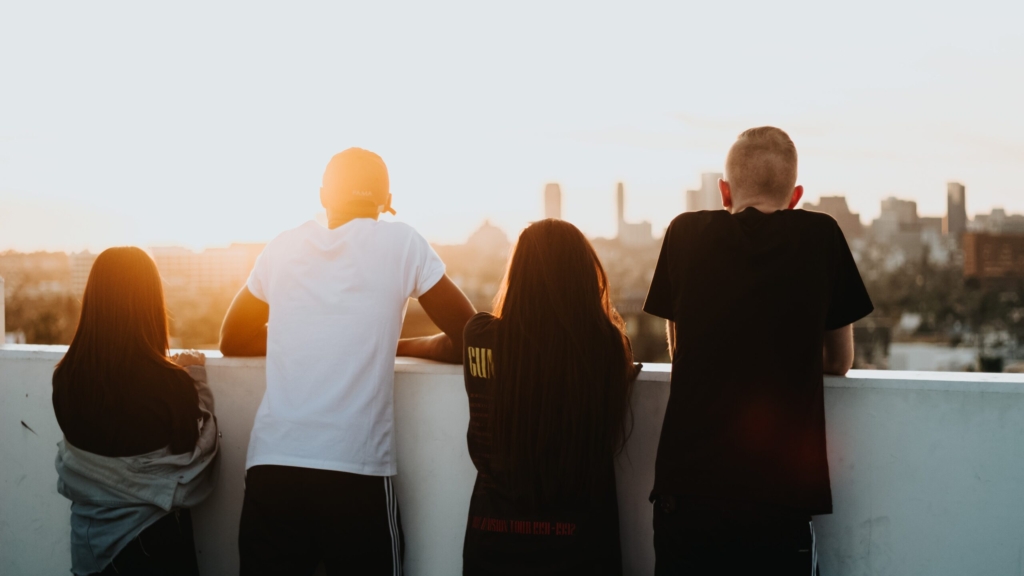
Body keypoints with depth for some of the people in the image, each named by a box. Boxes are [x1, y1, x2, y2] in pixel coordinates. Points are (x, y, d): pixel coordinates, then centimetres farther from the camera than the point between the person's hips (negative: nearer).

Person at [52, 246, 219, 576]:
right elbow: (197, 458, -10)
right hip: (154, 536, -4)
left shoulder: (66, 376, -11)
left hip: (89, 535, 4)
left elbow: (74, 458, 5)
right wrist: (196, 380, -2)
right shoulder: (170, 382, -24)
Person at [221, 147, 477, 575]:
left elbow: (233, 341, 25)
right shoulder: (401, 243, 3)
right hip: (355, 471, -2)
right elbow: (470, 341, 7)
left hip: (271, 464, 3)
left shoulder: (283, 247, 12)